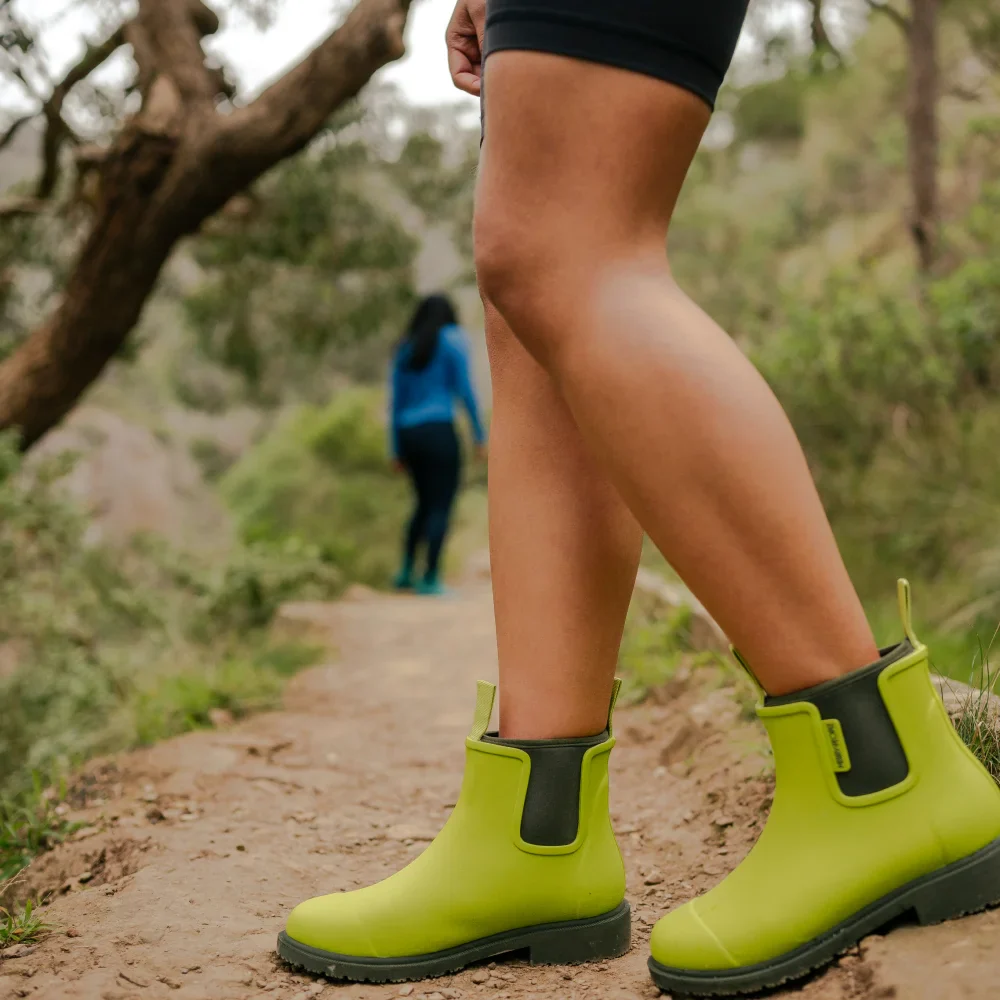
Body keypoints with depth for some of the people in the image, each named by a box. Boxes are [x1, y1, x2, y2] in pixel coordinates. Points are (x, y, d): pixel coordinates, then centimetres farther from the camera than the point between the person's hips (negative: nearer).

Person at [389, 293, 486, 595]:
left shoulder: (405, 349, 17)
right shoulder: (453, 340, 2)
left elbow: (395, 402, 14)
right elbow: (465, 390, -6)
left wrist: (396, 450, 17)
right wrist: (479, 435, -2)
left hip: (409, 434, 6)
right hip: (439, 431, -6)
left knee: (424, 503, 20)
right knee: (442, 506, -3)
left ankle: (406, 571, 15)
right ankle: (430, 579, -8)